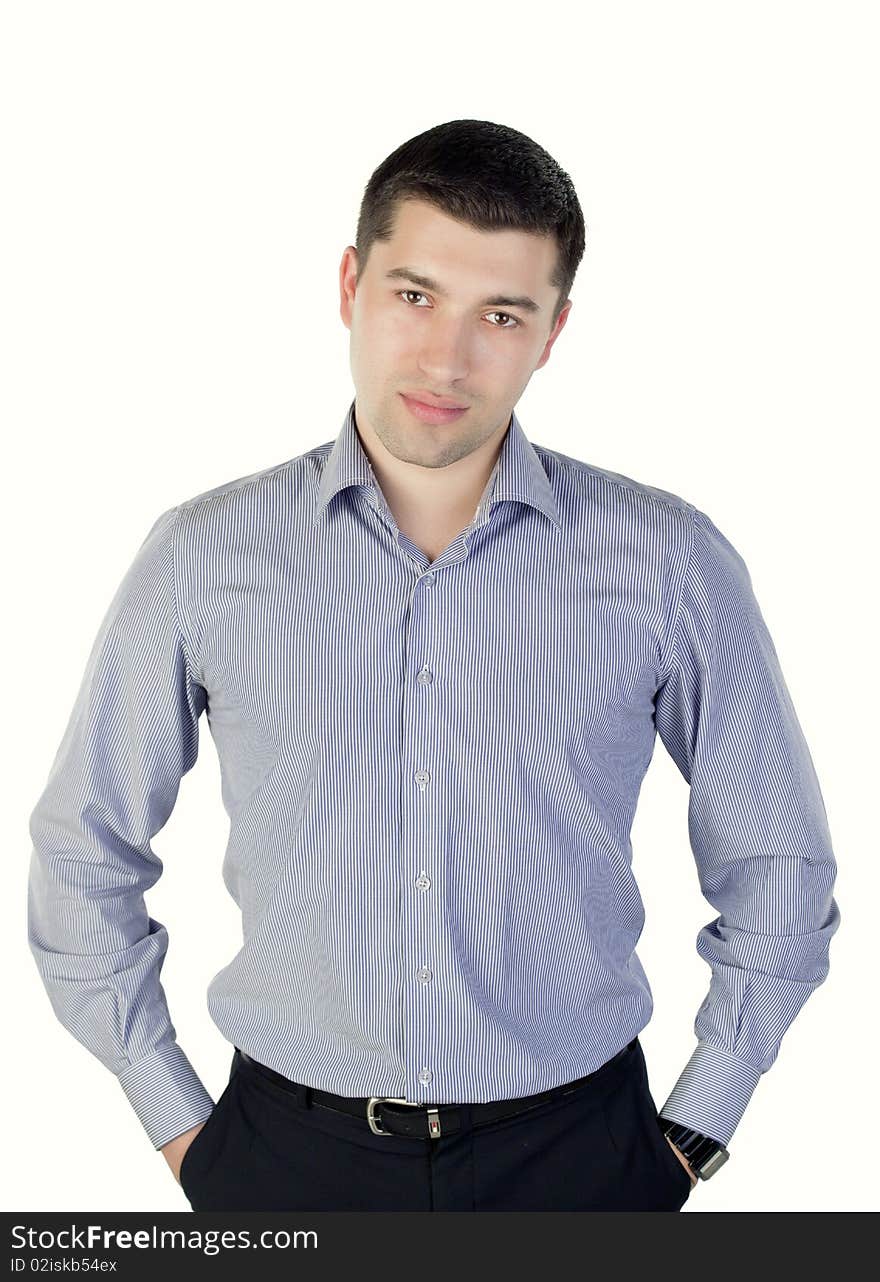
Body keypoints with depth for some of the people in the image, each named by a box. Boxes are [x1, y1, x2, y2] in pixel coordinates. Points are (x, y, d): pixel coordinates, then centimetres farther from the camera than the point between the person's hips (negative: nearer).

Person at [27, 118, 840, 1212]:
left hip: (577, 1152, 0)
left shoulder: (667, 560, -8)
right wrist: (178, 1124, 3)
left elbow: (775, 863, 2)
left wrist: (695, 1130, 2)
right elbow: (82, 853, 3)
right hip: (286, 1155, 1)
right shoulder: (203, 556, -8)